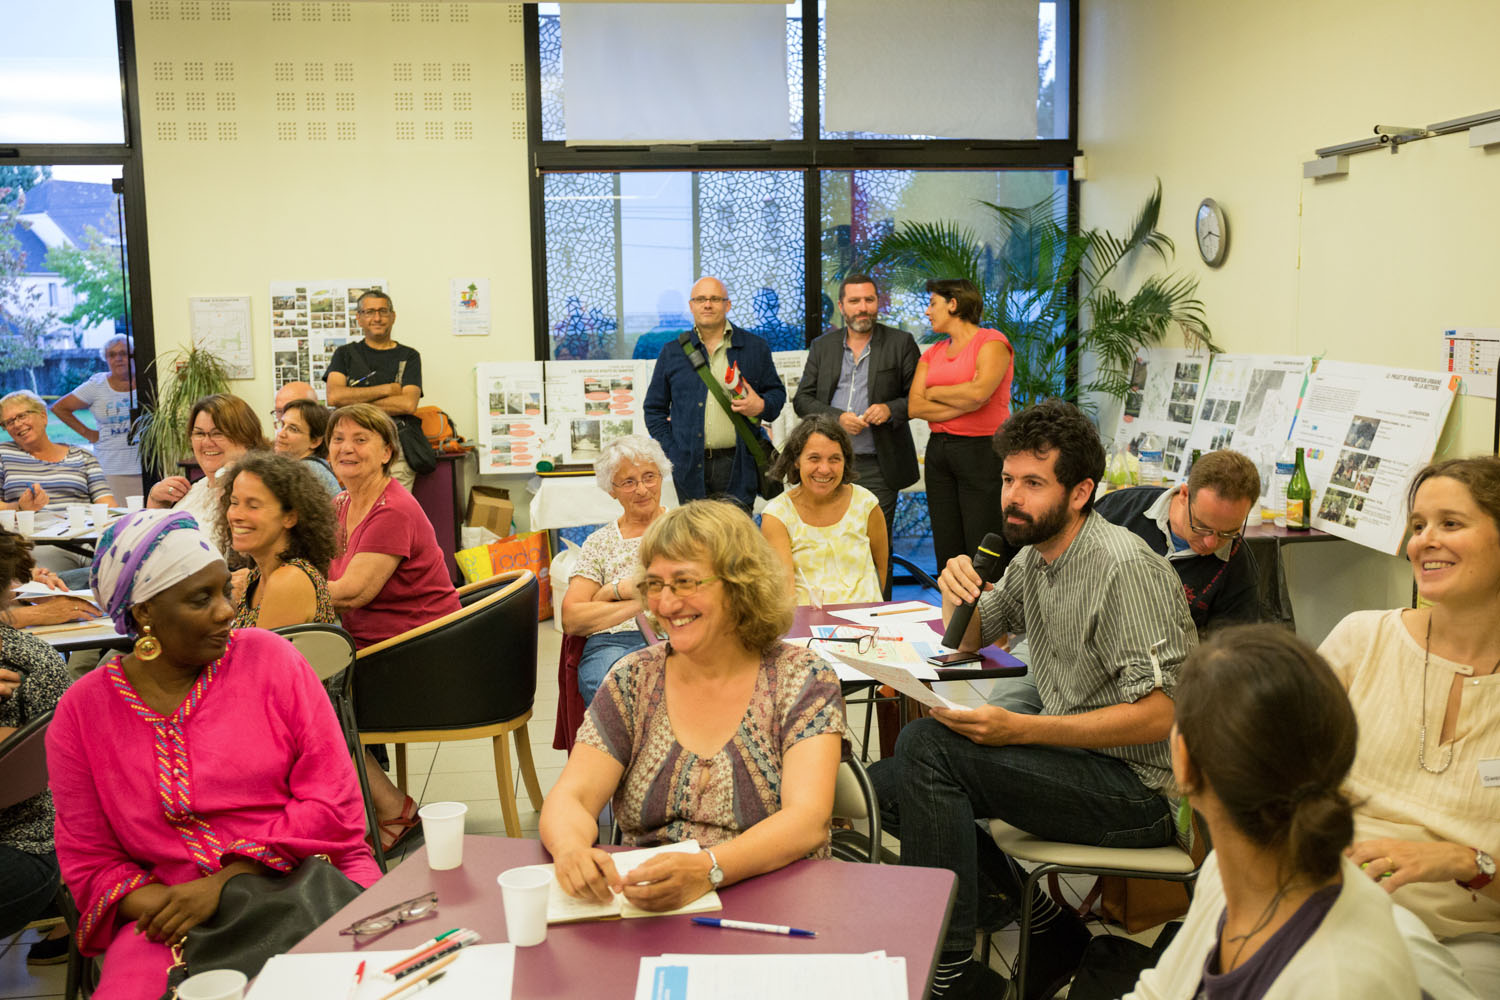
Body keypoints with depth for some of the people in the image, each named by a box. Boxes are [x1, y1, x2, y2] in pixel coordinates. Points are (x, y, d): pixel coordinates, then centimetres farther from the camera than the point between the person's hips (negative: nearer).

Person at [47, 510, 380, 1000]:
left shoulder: (267, 657, 2)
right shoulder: (81, 712, 5)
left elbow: (332, 803, -3)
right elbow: (88, 862, 8)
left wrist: (222, 885, -11)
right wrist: (165, 907, -12)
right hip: (173, 917, 1)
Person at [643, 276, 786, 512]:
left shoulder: (754, 347, 9)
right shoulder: (672, 352, 10)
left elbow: (777, 391, 16)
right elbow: (654, 408, 13)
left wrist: (762, 406, -8)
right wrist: (671, 453, 1)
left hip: (738, 464, -1)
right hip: (690, 469, 1)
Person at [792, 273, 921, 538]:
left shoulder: (901, 343, 5)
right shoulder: (822, 346, 12)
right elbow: (802, 399, 8)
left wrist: (891, 409, -15)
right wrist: (838, 417, -9)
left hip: (877, 467, -2)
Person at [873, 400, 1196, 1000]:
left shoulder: (1125, 567, -18)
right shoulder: (1032, 557, 8)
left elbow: (1157, 714, -23)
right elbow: (964, 643, 21)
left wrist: (1019, 730, -26)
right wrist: (957, 597, -4)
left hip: (1138, 789, -9)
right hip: (1071, 757, 9)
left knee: (930, 748, -22)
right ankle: (1050, 931, 8)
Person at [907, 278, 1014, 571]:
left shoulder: (992, 342, -3)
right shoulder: (932, 353, 16)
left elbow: (979, 391, -20)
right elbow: (915, 406, 2)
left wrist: (934, 392, -3)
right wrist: (964, 402, -11)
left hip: (982, 451, -6)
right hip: (939, 451, 6)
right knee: (947, 553, 6)